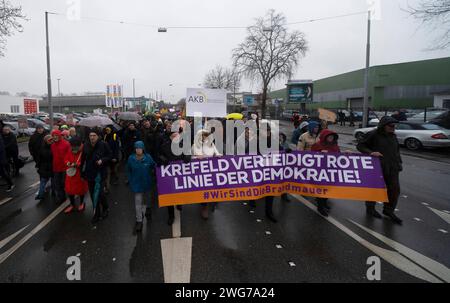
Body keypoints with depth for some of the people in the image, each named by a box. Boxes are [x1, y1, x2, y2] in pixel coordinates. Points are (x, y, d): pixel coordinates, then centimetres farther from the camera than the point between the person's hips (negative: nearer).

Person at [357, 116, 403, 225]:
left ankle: (389, 210, 23)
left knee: (394, 189, 6)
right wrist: (370, 152, -23)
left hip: (392, 168, 6)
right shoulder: (373, 134, -9)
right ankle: (370, 208, 27)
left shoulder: (393, 135, 13)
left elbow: (397, 150, 23)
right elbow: (360, 145, -8)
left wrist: (399, 163, 15)